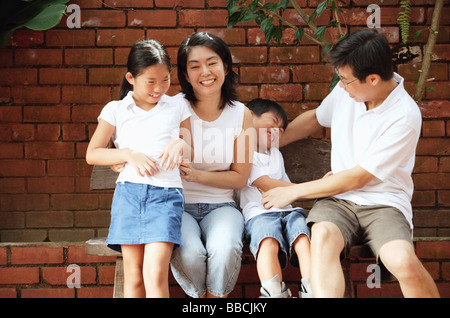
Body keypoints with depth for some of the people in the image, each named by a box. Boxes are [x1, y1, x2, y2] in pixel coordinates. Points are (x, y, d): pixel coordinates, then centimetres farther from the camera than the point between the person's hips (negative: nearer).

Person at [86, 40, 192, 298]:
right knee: (133, 276, -3)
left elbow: (193, 151, 23)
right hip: (129, 191, 1)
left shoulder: (178, 108, 17)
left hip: (166, 192, -1)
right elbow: (92, 154, 10)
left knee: (155, 273, -17)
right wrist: (129, 154, -5)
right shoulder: (115, 110, 13)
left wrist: (181, 144, -1)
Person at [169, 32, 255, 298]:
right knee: (188, 253, -31)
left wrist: (197, 175, -11)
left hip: (220, 205, 1)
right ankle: (201, 297, -1)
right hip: (177, 205, -1)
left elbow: (239, 178, 6)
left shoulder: (242, 115, 2)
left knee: (225, 249, -31)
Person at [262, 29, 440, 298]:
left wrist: (293, 191, -6)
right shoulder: (345, 91, 3)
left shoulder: (405, 117, -16)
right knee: (322, 235, -34)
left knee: (403, 261, -35)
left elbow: (357, 178, -12)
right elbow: (315, 118, 28)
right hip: (339, 199, 4)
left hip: (383, 203, -4)